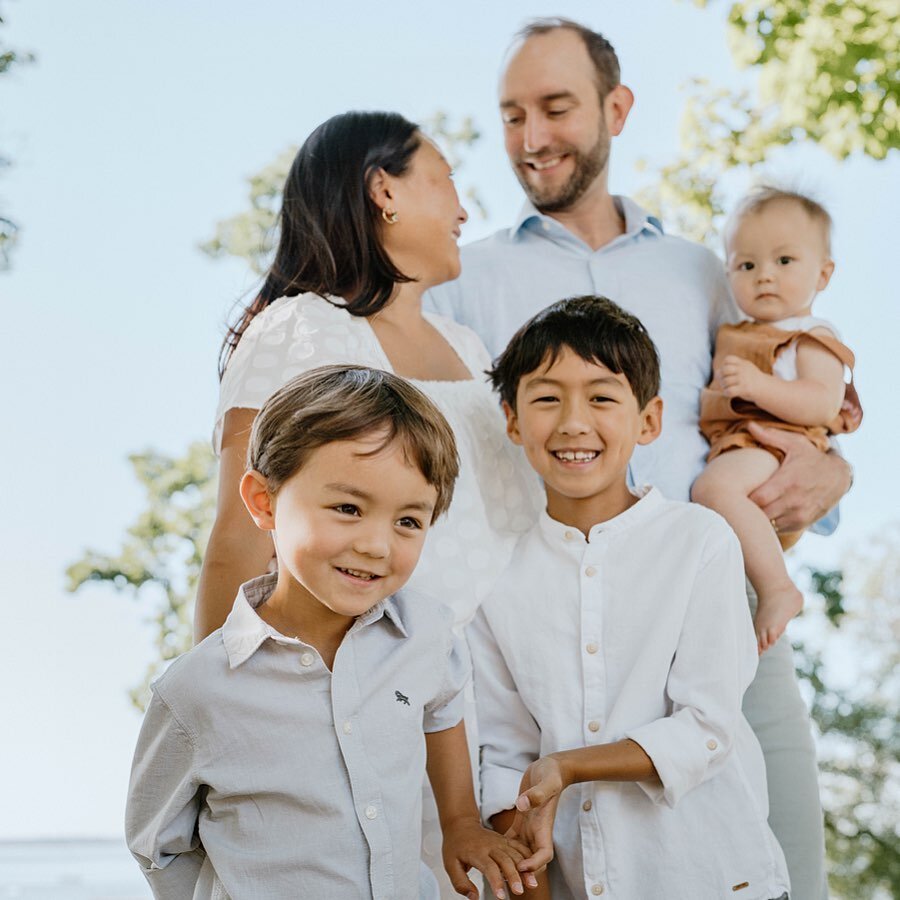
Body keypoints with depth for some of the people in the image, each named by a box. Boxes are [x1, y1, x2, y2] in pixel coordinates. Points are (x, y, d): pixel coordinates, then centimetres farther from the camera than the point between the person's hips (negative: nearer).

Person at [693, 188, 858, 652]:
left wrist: (758, 386, -30)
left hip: (776, 446, -10)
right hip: (729, 447, 10)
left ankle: (778, 589, -36)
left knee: (716, 486, -38)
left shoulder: (812, 339, -3)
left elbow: (824, 405, -21)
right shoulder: (736, 336, 23)